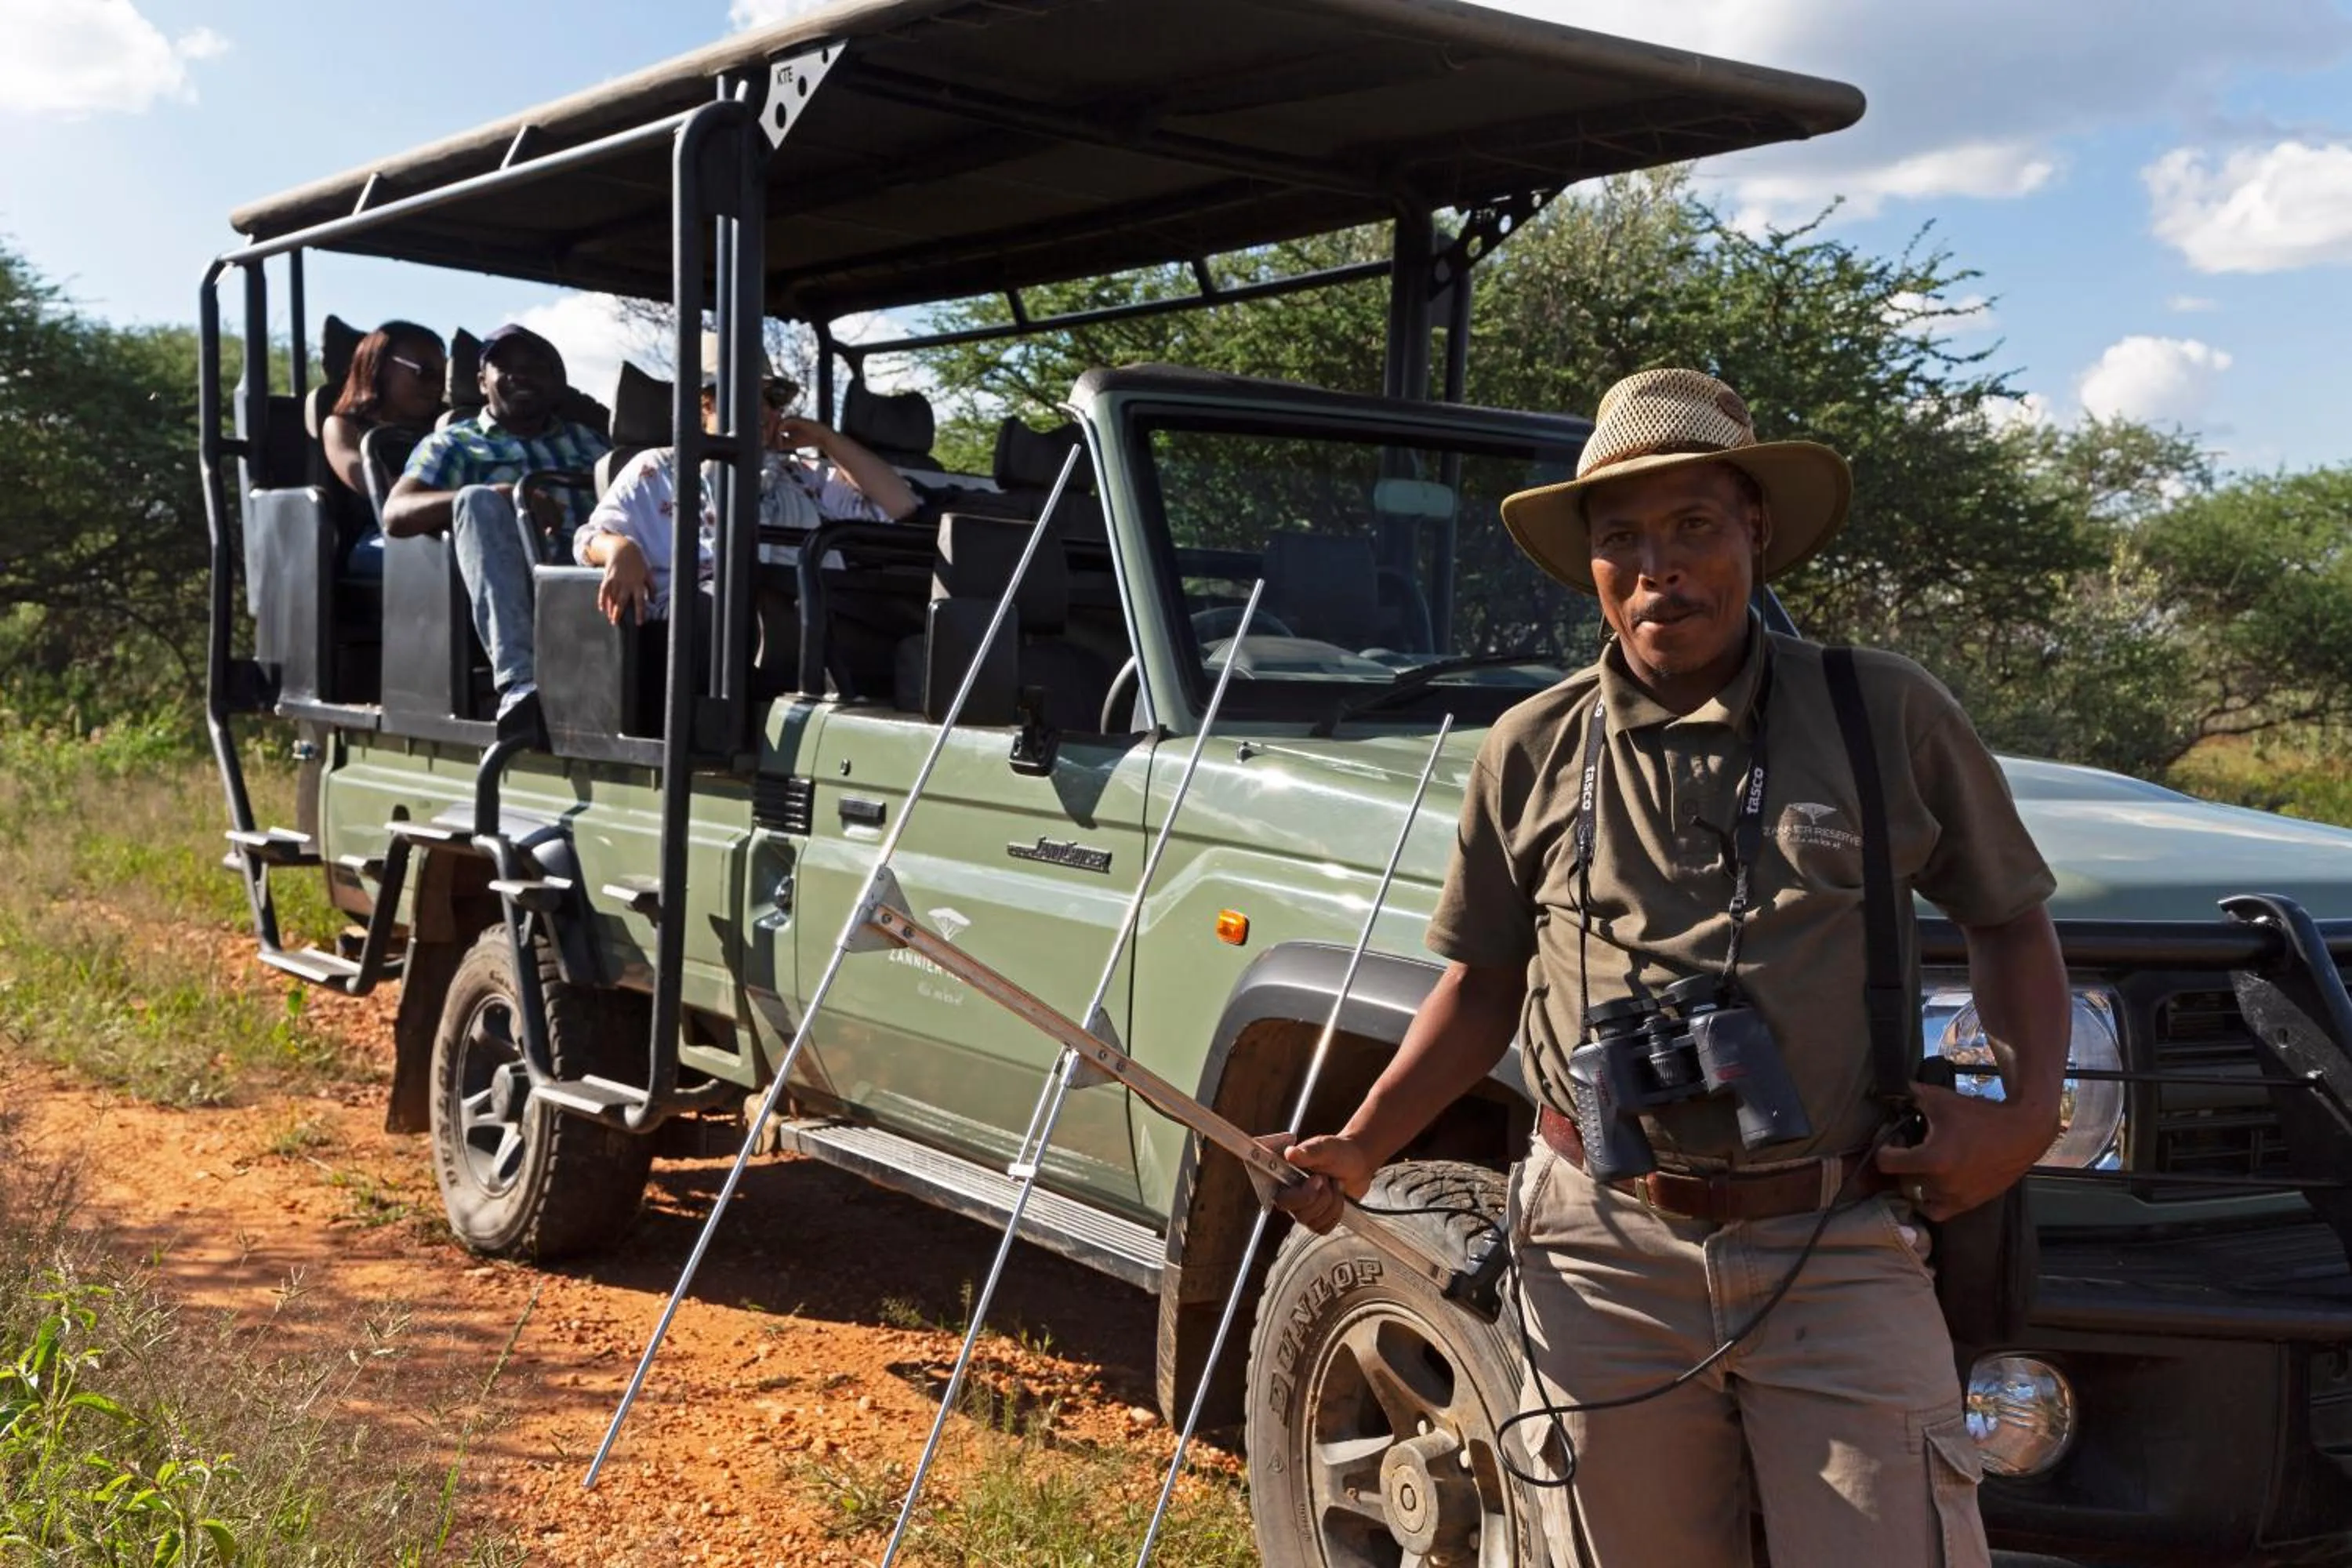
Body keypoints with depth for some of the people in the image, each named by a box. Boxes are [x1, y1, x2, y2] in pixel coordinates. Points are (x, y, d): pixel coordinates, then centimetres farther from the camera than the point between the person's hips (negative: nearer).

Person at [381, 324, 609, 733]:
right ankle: (519, 683, -46)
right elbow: (396, 515, 3)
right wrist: (506, 497, -13)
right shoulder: (453, 445, 21)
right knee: (479, 500, -31)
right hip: (513, 590, -2)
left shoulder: (588, 443, 31)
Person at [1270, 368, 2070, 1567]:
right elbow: (1482, 984, 12)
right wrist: (1361, 1148, 0)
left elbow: (2010, 922, 12)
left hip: (1837, 1257, -1)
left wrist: (2026, 1112, -4)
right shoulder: (1533, 752, 4)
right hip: (1604, 1258, 1)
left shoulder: (1890, 716, 1)